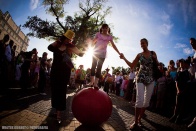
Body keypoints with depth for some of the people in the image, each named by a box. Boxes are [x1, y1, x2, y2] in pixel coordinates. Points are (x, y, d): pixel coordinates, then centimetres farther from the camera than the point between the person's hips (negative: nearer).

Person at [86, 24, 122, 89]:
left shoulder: (110, 37, 9)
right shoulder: (98, 34, 8)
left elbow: (113, 45, 7)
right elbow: (93, 42, 5)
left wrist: (119, 53, 2)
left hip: (102, 54, 0)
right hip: (96, 52, 0)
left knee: (99, 67, -2)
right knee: (93, 66, -3)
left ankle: (95, 83, -2)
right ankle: (91, 82, 2)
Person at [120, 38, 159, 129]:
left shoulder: (153, 53, 7)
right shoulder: (139, 55, 5)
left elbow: (157, 65, 13)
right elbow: (132, 65, 4)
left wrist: (156, 59, -8)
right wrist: (124, 58, -7)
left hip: (151, 79, 2)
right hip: (140, 78, -2)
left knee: (146, 101, 6)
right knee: (139, 100, -13)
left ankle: (139, 119, 23)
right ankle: (135, 122, 0)